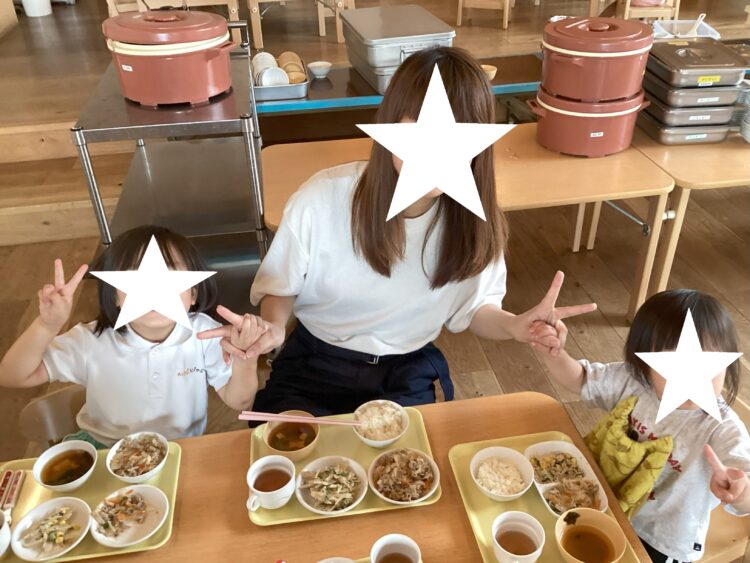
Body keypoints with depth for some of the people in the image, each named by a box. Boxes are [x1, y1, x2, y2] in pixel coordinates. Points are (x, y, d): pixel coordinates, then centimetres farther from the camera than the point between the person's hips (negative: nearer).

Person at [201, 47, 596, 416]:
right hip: (313, 365, 0)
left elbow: (473, 307, 1)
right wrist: (273, 325, -27)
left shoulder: (475, 220, -15)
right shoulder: (322, 199, -22)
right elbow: (280, 286, -4)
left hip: (408, 377, 1)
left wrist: (512, 325, -21)